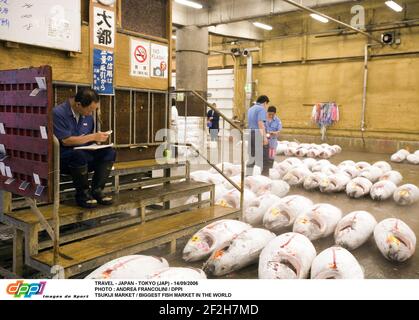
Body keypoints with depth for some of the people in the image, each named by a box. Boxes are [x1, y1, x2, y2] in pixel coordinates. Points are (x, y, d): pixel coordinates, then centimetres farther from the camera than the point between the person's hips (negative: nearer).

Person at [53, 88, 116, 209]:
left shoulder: (87, 114, 6)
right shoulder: (58, 113, -16)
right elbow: (66, 141, -21)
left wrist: (99, 139, -4)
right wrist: (93, 137, -20)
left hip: (84, 154, 6)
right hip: (63, 159, -6)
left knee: (110, 152, -15)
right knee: (79, 155, -38)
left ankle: (96, 190, -12)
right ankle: (82, 193, -17)